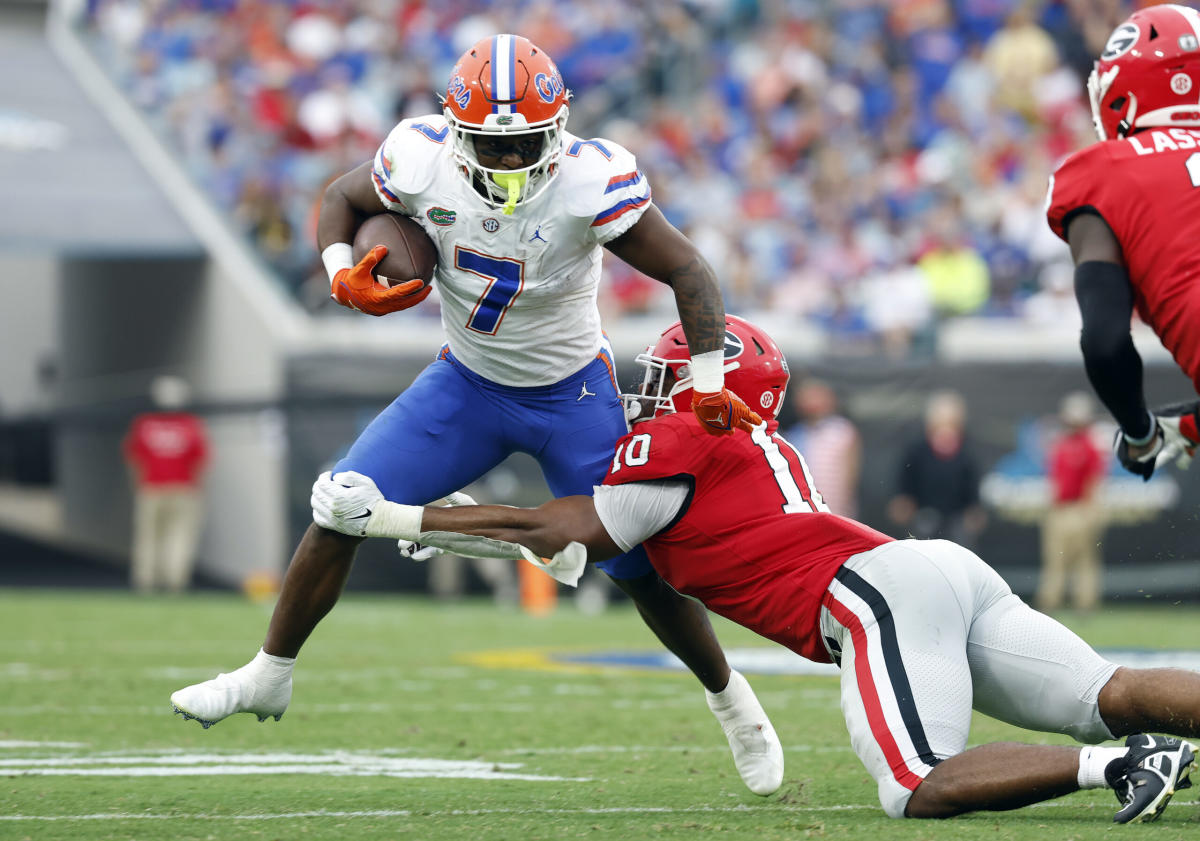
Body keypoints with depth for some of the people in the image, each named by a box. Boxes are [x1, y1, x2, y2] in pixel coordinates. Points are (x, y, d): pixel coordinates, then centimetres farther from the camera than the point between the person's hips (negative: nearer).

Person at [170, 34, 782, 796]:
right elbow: (342, 199, 0)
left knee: (646, 567, -2)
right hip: (467, 384, 3)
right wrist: (343, 274, -19)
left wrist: (711, 385, -26)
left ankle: (729, 700, 24)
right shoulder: (424, 161, -21)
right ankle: (270, 675, 12)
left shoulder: (591, 181, -30)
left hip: (573, 395, -3)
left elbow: (687, 270, -22)